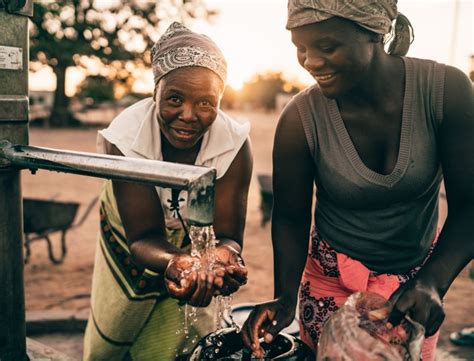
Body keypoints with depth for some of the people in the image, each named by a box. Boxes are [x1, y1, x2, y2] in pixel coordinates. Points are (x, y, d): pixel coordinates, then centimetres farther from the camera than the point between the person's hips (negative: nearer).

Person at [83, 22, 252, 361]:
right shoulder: (125, 137, -32)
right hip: (131, 241, 0)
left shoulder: (235, 144, -30)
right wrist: (175, 263, -55)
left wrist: (223, 257, -54)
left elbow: (226, 234, -29)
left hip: (198, 241, 1)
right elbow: (143, 237, -32)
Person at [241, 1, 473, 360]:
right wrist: (286, 298, -23)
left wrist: (433, 282, -28)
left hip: (417, 279, 2)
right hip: (331, 283, -1)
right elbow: (290, 219, -10)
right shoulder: (300, 119, -21)